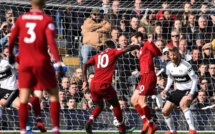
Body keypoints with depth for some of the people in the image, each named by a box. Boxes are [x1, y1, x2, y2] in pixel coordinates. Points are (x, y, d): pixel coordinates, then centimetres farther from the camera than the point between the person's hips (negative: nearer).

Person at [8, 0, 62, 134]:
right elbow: (51, 42, -15)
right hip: (42, 63, -3)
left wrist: (11, 55, 27)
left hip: (25, 64, 3)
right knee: (54, 94, 10)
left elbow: (11, 40, 9)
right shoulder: (47, 20, -5)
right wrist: (58, 62, -17)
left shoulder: (21, 19, 6)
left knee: (24, 98, 4)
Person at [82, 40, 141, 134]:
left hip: (93, 85, 5)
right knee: (116, 105, 16)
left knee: (99, 106, 23)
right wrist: (137, 46, 20)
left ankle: (89, 122, -2)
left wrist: (85, 81, 11)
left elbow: (85, 65, 10)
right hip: (104, 85, -5)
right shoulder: (113, 52, 8)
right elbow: (128, 48, 2)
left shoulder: (97, 56, 19)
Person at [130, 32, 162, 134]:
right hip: (144, 76, 10)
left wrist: (151, 42, -31)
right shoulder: (141, 49, 22)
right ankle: (146, 122, 11)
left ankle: (151, 125, -4)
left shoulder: (146, 45, -4)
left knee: (141, 101, -11)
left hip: (148, 75, -10)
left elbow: (158, 53, -20)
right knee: (134, 100, 12)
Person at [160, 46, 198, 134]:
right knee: (165, 111, 3)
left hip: (189, 90, -7)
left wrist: (191, 94, -30)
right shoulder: (169, 66, -3)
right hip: (179, 90, 7)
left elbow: (195, 80, -18)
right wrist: (166, 90, 0)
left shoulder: (186, 66, -22)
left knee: (182, 104, -38)